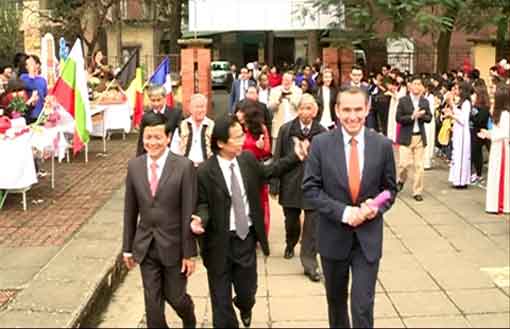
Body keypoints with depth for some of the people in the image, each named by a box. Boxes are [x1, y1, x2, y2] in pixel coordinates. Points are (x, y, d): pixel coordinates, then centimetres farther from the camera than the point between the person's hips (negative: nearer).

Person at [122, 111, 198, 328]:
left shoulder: (184, 166, -14)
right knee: (152, 302, 9)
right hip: (145, 246, 3)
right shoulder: (134, 166, -2)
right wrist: (127, 247, 7)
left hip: (173, 245, -3)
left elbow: (188, 212, -12)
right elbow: (130, 210, 5)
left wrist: (189, 253, -10)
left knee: (175, 296, 12)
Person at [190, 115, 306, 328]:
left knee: (247, 290, 17)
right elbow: (203, 204, -9)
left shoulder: (247, 159, -2)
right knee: (221, 299, 8)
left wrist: (296, 157, 14)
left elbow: (267, 172, 18)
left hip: (246, 236, 4)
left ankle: (244, 306, 54)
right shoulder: (205, 172, -17)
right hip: (220, 242, -4)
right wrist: (200, 219, -31)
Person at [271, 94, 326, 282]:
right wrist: (275, 184, -3)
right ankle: (290, 244, 50)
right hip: (290, 184, 2)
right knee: (291, 221, 20)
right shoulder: (286, 130, -4)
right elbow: (277, 158, -2)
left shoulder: (322, 133, -8)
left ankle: (310, 264, 8)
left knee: (312, 227, -1)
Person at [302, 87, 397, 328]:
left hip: (368, 237, 0)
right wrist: (342, 212, -20)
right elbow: (310, 188, -8)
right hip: (333, 236, 1)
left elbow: (390, 188, 5)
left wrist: (377, 208, -16)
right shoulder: (321, 144, -8)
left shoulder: (383, 145, -5)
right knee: (336, 298, 20)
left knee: (363, 305, -3)